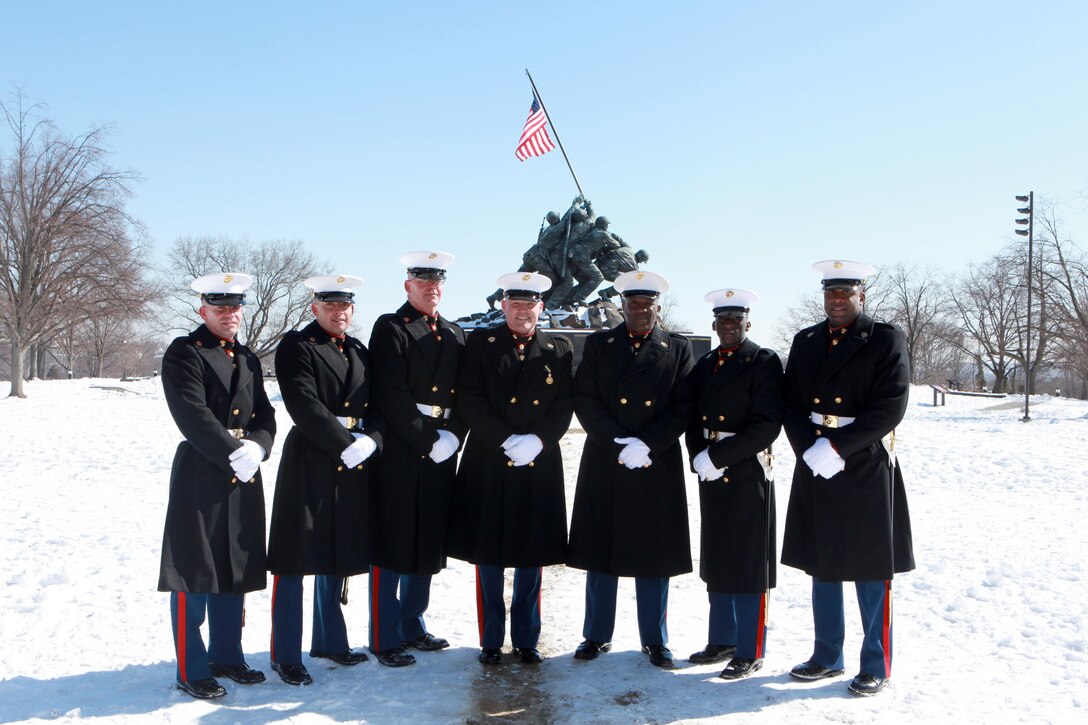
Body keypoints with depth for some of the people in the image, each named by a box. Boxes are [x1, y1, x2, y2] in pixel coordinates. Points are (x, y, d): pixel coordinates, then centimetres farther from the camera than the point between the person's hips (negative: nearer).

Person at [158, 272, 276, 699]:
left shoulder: (249, 359, 17)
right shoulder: (183, 353, -4)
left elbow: (265, 416, 11)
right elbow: (193, 415, -15)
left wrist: (255, 448, -9)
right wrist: (234, 453, -19)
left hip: (244, 478, 7)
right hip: (200, 476, -7)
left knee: (235, 572, 13)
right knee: (195, 576, -1)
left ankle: (226, 657, 25)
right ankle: (191, 672, 9)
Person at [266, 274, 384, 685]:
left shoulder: (360, 352, 15)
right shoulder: (296, 347, -5)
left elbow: (378, 405, 10)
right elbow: (304, 406, -16)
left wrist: (371, 440, -9)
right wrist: (346, 444, -19)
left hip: (354, 467, 7)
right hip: (310, 463, -6)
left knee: (338, 558, 16)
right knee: (296, 561, 0)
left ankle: (329, 641, 30)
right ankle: (286, 656, 10)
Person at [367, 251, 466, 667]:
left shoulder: (455, 335, 15)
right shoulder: (390, 329, -4)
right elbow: (392, 397, -14)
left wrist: (452, 437, -6)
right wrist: (429, 440, -14)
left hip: (442, 453, 6)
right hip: (399, 453, -6)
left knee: (428, 544, 14)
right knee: (392, 546, 0)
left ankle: (412, 627, 27)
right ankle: (385, 639, 10)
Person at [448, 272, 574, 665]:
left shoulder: (560, 349, 9)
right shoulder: (480, 342, 3)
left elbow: (565, 405, 3)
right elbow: (469, 401, -5)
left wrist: (537, 440, -13)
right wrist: (506, 440, -14)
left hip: (539, 466, 2)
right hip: (488, 466, -1)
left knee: (532, 555, 8)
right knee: (488, 554, 5)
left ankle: (526, 639, 22)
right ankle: (491, 641, 18)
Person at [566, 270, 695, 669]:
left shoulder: (678, 349, 7)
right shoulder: (598, 344, 8)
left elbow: (682, 407, -1)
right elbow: (585, 400, 0)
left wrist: (645, 445, -13)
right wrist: (617, 442, -12)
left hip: (658, 468, 0)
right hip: (603, 465, 0)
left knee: (654, 554, 6)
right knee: (600, 551, 6)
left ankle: (654, 640, 19)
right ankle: (597, 636, 20)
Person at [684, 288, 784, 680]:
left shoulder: (764, 362, -7)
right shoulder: (704, 365, 13)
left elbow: (767, 425, -16)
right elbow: (694, 418, 13)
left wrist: (718, 456, -18)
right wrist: (699, 456, -6)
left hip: (748, 475, -6)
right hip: (712, 475, 7)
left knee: (749, 565, 0)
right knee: (716, 560, 14)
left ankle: (750, 652, 10)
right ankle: (722, 640, 28)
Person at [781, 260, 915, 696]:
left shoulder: (886, 340, -4)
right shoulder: (805, 342, 10)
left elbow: (890, 408, -13)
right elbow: (791, 405, 6)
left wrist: (836, 447, -18)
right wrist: (810, 450, -11)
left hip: (866, 472, -5)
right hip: (815, 470, 5)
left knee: (871, 572, 3)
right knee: (821, 567, 13)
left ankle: (877, 666, 16)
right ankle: (827, 657, 26)